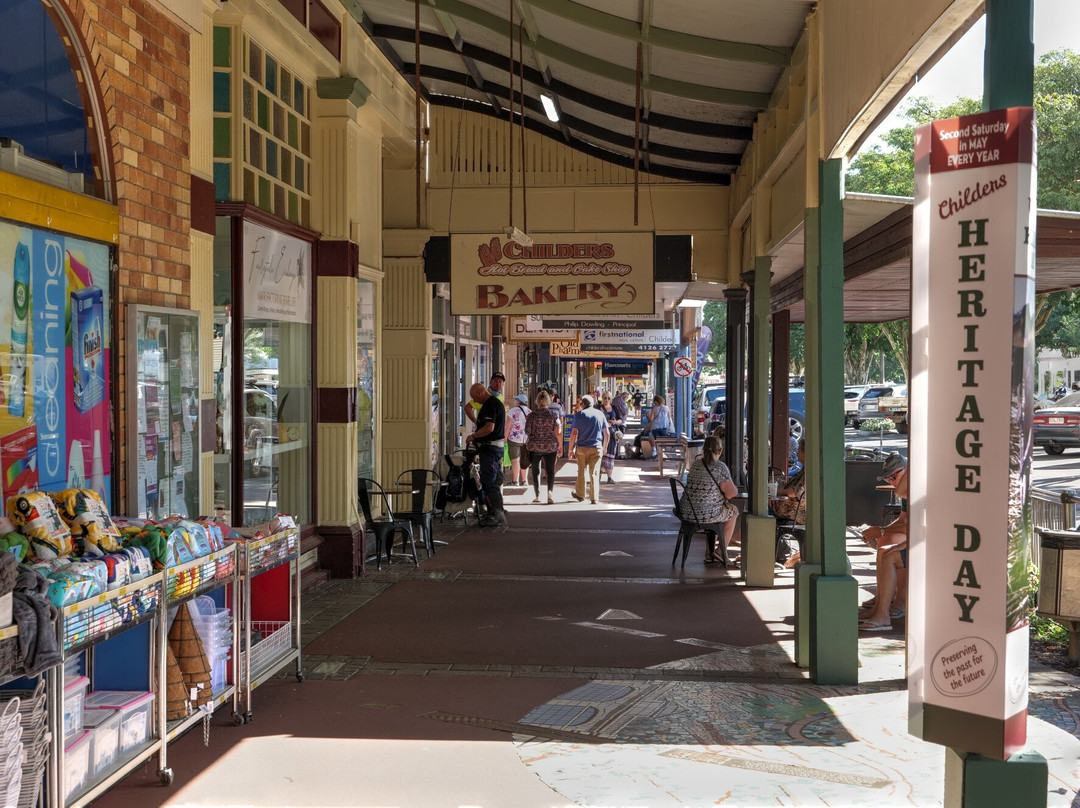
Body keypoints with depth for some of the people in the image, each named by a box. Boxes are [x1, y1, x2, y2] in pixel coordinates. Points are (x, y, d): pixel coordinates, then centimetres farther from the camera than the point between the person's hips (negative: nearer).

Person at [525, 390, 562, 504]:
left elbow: (527, 432, -1)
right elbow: (558, 432, -4)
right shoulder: (553, 414, -3)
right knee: (550, 470, 4)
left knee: (535, 470, 12)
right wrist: (560, 447, 3)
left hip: (534, 446, 0)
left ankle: (537, 495, 14)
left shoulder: (531, 415, -4)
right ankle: (550, 491, -18)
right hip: (551, 447, 0)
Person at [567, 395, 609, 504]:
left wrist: (571, 449, -3)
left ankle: (580, 495, 25)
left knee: (581, 472, 14)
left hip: (582, 447, -1)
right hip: (597, 448, 1)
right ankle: (594, 498, 1)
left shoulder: (579, 414, -1)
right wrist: (604, 447, 19)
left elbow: (574, 433, -8)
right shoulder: (600, 414, 7)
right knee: (594, 473, 5)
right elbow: (606, 433, 8)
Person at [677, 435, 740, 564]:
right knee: (733, 511, 24)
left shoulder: (695, 464, 7)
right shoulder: (720, 467, -13)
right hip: (707, 515, -6)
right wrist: (735, 489, 7)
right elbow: (731, 493, -14)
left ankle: (709, 553, 37)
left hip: (686, 513, 6)